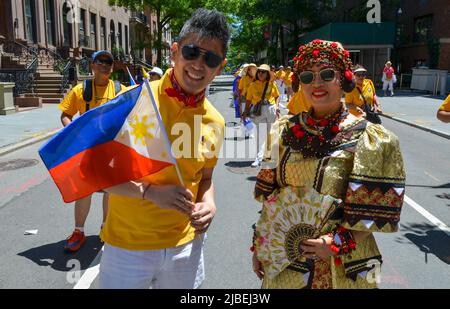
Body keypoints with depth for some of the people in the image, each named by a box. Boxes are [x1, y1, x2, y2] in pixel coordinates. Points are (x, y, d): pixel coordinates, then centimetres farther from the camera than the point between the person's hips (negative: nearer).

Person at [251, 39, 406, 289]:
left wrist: (339, 242, -17)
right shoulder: (285, 131, -1)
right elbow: (269, 194, 4)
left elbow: (376, 209, -10)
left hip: (338, 265, -3)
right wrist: (258, 244, 5)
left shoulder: (370, 139, -11)